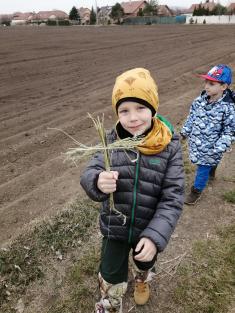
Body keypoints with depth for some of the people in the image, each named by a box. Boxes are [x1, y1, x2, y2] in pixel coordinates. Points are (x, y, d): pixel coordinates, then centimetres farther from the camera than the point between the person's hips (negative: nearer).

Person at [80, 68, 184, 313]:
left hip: (149, 230, 1)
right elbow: (89, 174, -18)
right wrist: (98, 181, -42)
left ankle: (141, 280, 69)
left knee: (145, 263, 32)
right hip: (114, 228, 0)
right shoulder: (111, 142, -16)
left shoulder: (169, 146, -19)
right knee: (111, 279, 16)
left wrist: (155, 236, -28)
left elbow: (173, 197, -19)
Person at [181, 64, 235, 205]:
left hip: (210, 148, -5)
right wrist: (185, 132, 13)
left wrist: (219, 149, -22)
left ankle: (197, 190, 31)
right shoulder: (200, 100, -7)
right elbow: (192, 117, 7)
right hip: (196, 142, 5)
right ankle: (211, 173, 59)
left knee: (203, 168, 9)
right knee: (208, 164, 27)